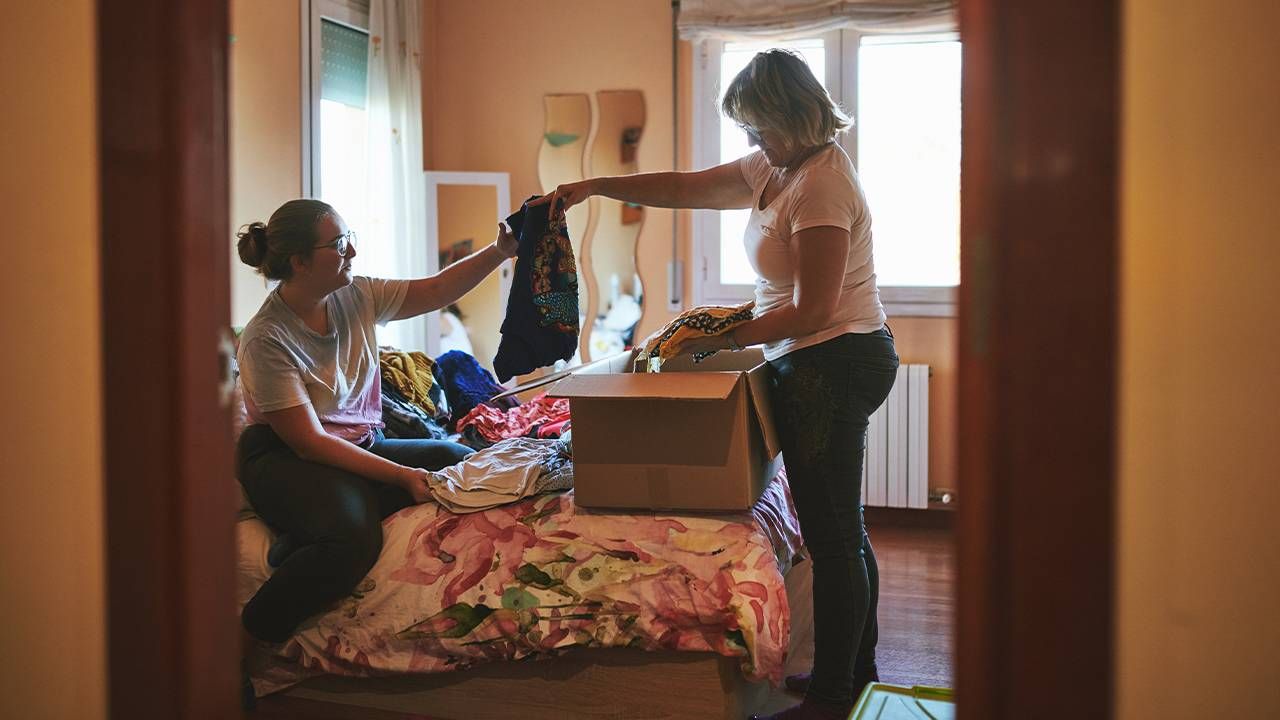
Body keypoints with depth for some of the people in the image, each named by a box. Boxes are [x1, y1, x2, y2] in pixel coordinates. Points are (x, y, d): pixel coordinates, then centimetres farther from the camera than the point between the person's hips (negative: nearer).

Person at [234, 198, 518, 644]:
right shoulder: (265, 339, -18)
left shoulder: (357, 298, 1)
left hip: (361, 444, 8)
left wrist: (500, 251, -4)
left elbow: (437, 291, 10)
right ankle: (251, 638, -15)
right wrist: (399, 475, -24)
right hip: (286, 460, -8)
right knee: (353, 536, -38)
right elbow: (310, 442, -20)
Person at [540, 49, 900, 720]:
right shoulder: (772, 169, 11)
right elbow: (685, 187, 17)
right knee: (842, 531, 18)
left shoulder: (822, 182, -19)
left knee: (833, 535, -2)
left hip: (831, 363, -10)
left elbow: (812, 312, -22)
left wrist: (723, 338, -14)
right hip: (827, 364, 10)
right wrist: (594, 186, 11)